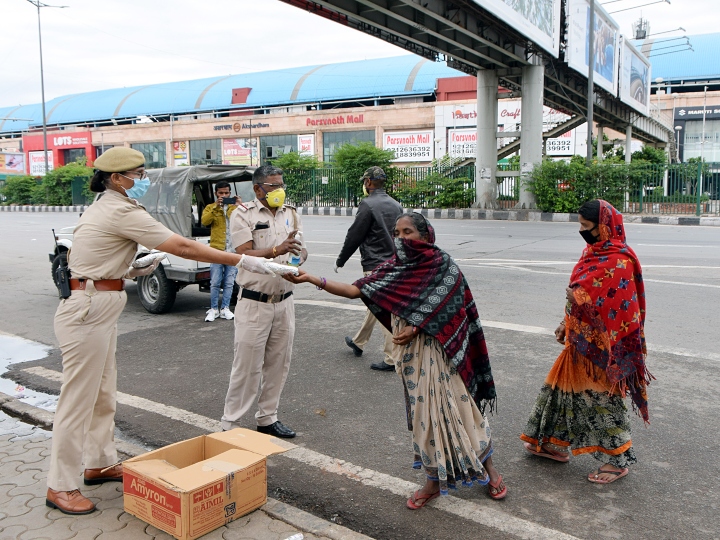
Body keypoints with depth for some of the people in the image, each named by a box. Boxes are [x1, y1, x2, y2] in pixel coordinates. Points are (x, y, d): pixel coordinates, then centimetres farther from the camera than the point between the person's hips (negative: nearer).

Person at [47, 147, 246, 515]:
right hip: (88, 310, -10)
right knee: (79, 398, -1)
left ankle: (100, 463, 33)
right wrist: (242, 260, -17)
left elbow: (86, 257, 17)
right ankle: (61, 487, 11)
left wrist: (131, 271, 9)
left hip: (98, 307, 10)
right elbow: (181, 247, -19)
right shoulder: (123, 212, -17)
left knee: (103, 393, 18)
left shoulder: (102, 208, 14)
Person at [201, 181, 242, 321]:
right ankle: (213, 309, 10)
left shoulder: (235, 207, 10)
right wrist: (215, 207, -19)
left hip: (233, 251, 1)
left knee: (229, 283, 7)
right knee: (215, 283, 0)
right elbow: (204, 221, -11)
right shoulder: (210, 208, 9)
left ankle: (225, 308, 16)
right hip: (217, 251, -1)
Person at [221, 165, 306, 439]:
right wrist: (276, 250, -30)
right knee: (247, 365, -1)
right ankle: (230, 424, 12)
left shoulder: (290, 213, 11)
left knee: (278, 363, 13)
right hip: (254, 303, -5)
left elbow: (301, 248, 9)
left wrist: (299, 256, -14)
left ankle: (267, 418, 27)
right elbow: (245, 254, -15)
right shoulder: (243, 214, -6)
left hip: (284, 301, 6)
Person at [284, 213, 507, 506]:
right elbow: (355, 290, -5)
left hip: (440, 349, -3)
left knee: (457, 405, 4)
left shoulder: (443, 266, -7)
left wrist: (416, 328, -17)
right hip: (411, 353, 3)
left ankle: (487, 465, 27)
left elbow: (449, 307, -8)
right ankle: (434, 480, 22)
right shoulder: (392, 269, 3)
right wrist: (311, 279, -15)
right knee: (424, 411, 9)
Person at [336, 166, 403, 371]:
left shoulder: (368, 205, -14)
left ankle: (392, 359, -1)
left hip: (375, 265, -9)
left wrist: (340, 261, 0)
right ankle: (358, 342, 40)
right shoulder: (395, 205, 10)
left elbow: (354, 236, -12)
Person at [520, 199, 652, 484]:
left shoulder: (620, 260, -20)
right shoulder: (592, 251, 7)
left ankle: (619, 460, 21)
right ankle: (556, 445, 33)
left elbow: (624, 309, -22)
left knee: (601, 397, 3)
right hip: (580, 338, 9)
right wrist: (567, 323, 15)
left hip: (602, 343, -9)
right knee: (565, 385, 17)